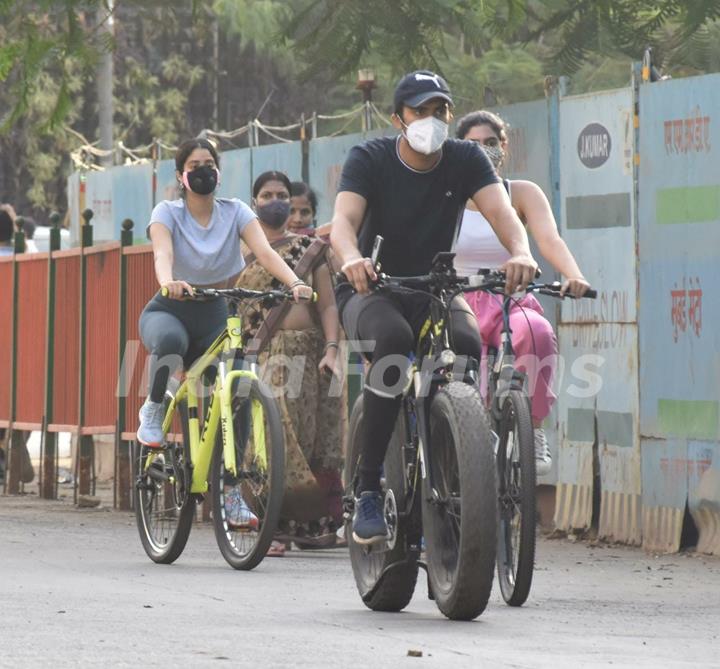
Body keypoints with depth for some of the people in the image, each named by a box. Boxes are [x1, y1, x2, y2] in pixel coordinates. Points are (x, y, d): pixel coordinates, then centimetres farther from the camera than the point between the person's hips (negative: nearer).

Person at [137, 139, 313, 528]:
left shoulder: (235, 212, -3)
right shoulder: (168, 213, -8)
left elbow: (264, 252, -18)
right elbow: (163, 253, -28)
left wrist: (294, 283, -38)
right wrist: (168, 282, -52)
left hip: (214, 316, 3)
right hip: (170, 310, -3)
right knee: (171, 341, -40)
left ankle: (232, 496, 0)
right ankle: (154, 410, -11)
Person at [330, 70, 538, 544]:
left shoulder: (466, 160, -5)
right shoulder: (370, 159, -12)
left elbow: (500, 210, -21)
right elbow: (344, 220, -27)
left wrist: (521, 253, -44)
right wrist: (352, 258, -52)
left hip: (434, 291, 2)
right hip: (372, 293, -2)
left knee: (467, 343, -32)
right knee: (394, 337, -37)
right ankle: (368, 492, -32)